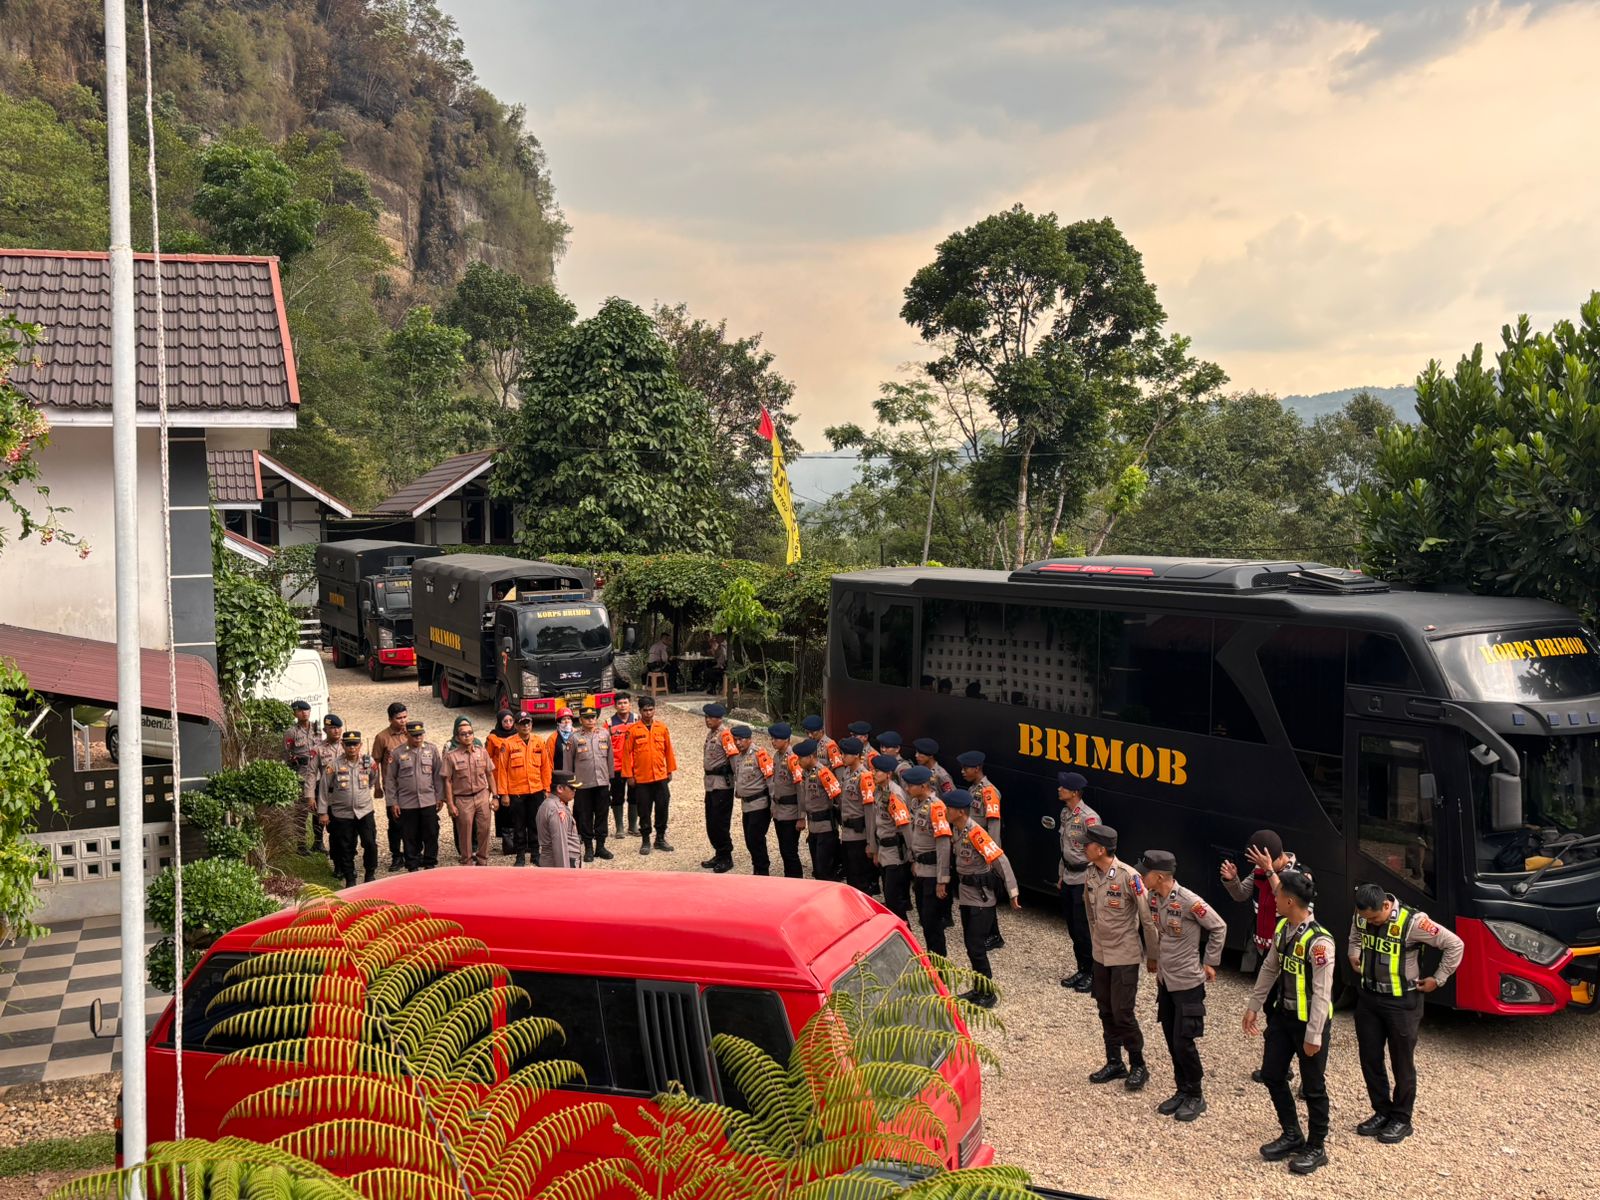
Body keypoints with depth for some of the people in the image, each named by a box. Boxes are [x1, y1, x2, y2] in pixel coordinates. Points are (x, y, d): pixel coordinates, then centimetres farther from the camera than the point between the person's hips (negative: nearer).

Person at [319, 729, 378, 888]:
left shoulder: (368, 762, -1)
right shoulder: (334, 765, -7)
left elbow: (373, 780, 19)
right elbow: (324, 789, -2)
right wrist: (322, 812, -2)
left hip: (364, 811, 1)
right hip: (342, 813, -1)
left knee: (370, 843, -8)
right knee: (346, 848, 4)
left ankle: (370, 874, 12)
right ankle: (350, 879, 17)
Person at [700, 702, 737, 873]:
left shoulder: (725, 734, -14)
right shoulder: (710, 733, 14)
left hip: (722, 783, -9)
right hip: (710, 782, 9)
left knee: (720, 822, -4)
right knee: (711, 822, 14)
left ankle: (726, 858, 6)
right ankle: (718, 854, 26)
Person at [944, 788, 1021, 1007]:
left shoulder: (975, 833, -24)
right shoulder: (955, 830, 1)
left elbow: (1000, 860, -25)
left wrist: (1013, 891, -27)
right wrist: (944, 880, 17)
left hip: (981, 896, -9)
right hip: (965, 894, 9)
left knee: (976, 946, -6)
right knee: (970, 943, 15)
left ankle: (988, 993, 6)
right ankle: (979, 988, 28)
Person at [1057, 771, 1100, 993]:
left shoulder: (1089, 817, -19)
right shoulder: (1065, 813, 7)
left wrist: (1090, 882, -18)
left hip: (1084, 879, -8)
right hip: (1069, 878, 8)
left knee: (1084, 929, -1)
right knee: (1073, 928, 15)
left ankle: (1093, 974, 11)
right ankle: (1082, 970, 27)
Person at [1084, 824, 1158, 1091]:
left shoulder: (1128, 877, -23)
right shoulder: (1091, 873, -2)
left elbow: (1148, 918, -16)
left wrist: (1153, 955, -9)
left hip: (1125, 956, -7)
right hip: (1100, 955, 7)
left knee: (1123, 1012, -3)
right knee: (1106, 1011, 13)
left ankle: (1138, 1066, 14)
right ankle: (1114, 1063, 26)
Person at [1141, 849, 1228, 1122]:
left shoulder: (1189, 901, -25)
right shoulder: (1154, 898, -3)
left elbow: (1219, 927, -13)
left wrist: (1210, 963, -7)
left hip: (1187, 982, -7)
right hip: (1165, 980, 7)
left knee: (1183, 1042, -1)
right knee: (1171, 1040, 13)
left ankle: (1196, 1096, 16)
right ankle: (1182, 1090, 27)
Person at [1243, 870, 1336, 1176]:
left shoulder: (1319, 941, -26)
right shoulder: (1282, 928, 0)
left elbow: (1322, 993, -24)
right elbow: (1270, 969, 12)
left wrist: (1313, 1036, -21)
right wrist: (1254, 1006, 14)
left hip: (1310, 1021, -8)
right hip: (1283, 1014, 8)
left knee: (1313, 1087, 7)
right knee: (1271, 1075, 15)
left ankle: (1316, 1148, 24)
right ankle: (1292, 1136, 33)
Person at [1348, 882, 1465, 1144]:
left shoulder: (1413, 922, -23)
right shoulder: (1361, 917, -4)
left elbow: (1455, 945, -15)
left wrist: (1438, 980, -9)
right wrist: (1354, 956, 9)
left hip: (1402, 1002, -5)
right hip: (1368, 997, 6)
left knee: (1402, 1063, 6)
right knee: (1370, 1059, 11)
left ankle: (1401, 1120, 20)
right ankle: (1381, 1112, 27)